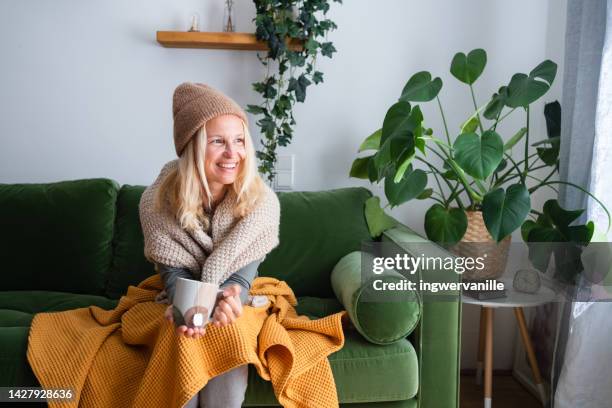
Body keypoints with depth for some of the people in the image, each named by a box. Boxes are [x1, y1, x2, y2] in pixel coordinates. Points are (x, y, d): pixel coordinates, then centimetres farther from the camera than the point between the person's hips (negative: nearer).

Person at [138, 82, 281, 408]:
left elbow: (243, 272, -16)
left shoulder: (262, 201, -16)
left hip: (231, 310, 0)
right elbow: (173, 270, -12)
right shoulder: (157, 201, -17)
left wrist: (227, 299, -42)